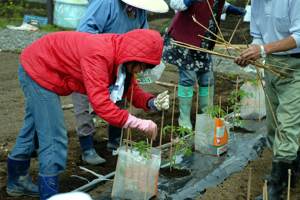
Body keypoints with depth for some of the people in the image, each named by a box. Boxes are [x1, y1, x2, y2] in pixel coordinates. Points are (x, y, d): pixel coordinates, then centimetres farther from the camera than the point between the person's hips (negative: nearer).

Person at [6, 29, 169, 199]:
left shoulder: (120, 58, -8)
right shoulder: (98, 55, -38)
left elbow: (132, 91, 1)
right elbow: (100, 103, -43)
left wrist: (152, 102, -20)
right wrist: (140, 123, -41)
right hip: (37, 71, -10)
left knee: (34, 127, 24)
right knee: (54, 138, -10)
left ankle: (18, 183, 44)